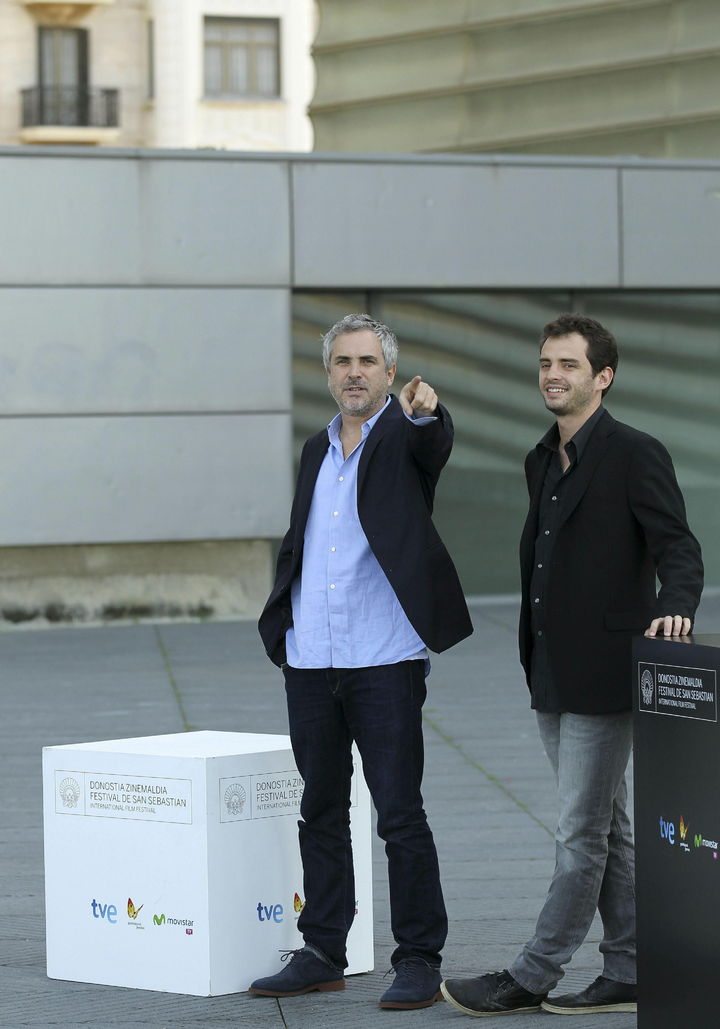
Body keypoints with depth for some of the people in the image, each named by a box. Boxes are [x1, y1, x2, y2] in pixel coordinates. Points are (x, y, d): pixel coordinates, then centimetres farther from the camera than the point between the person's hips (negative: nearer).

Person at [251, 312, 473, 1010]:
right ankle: (322, 954, 19)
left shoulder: (404, 436, -1)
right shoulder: (317, 449, 16)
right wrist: (281, 624, 13)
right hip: (310, 662, 6)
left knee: (400, 814, -4)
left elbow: (435, 442, -26)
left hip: (384, 663, -6)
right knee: (320, 812, 11)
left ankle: (419, 960, 4)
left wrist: (424, 408, -48)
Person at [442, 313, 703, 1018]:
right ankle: (628, 974, 19)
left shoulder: (635, 455, -9)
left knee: (582, 834, -3)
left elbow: (677, 547, -15)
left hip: (603, 676, -9)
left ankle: (529, 979, 0)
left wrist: (673, 607, -35)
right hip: (553, 678, 9)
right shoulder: (543, 461, 16)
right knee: (606, 829, 13)